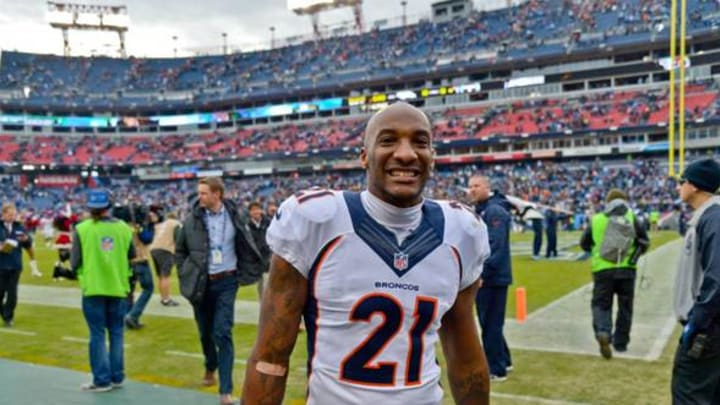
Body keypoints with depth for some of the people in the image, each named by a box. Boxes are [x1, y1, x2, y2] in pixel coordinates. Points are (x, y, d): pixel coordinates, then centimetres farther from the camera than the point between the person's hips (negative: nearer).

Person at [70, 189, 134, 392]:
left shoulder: (82, 229, -8)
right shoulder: (123, 228, -2)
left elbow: (75, 263, -4)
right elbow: (132, 257, 3)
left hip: (93, 288, -2)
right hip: (118, 287, 2)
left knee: (97, 334, 5)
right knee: (116, 333, 12)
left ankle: (102, 380, 8)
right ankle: (116, 377, 18)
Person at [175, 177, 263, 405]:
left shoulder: (233, 217, -5)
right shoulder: (192, 220, -3)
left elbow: (246, 249, 5)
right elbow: (180, 250, 9)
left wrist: (241, 276, 2)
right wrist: (185, 275, 3)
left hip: (225, 283, -2)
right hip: (200, 284, 2)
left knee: (222, 334, -8)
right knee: (205, 332, 16)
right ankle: (210, 367, 45)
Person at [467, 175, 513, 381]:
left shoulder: (495, 211, -15)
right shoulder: (479, 211, 15)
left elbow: (495, 247, -23)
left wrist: (483, 274, -24)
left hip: (492, 278, -10)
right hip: (482, 276, 10)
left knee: (491, 324, -1)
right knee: (489, 322, 18)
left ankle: (496, 370, 9)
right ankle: (503, 361, 32)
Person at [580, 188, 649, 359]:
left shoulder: (596, 220, 3)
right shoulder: (632, 218, 3)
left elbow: (584, 244, 9)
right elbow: (644, 242, 1)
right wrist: (633, 254, 17)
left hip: (602, 269, 0)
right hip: (627, 269, 1)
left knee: (601, 304, 8)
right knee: (625, 306, 14)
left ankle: (603, 332, -19)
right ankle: (620, 342, 22)